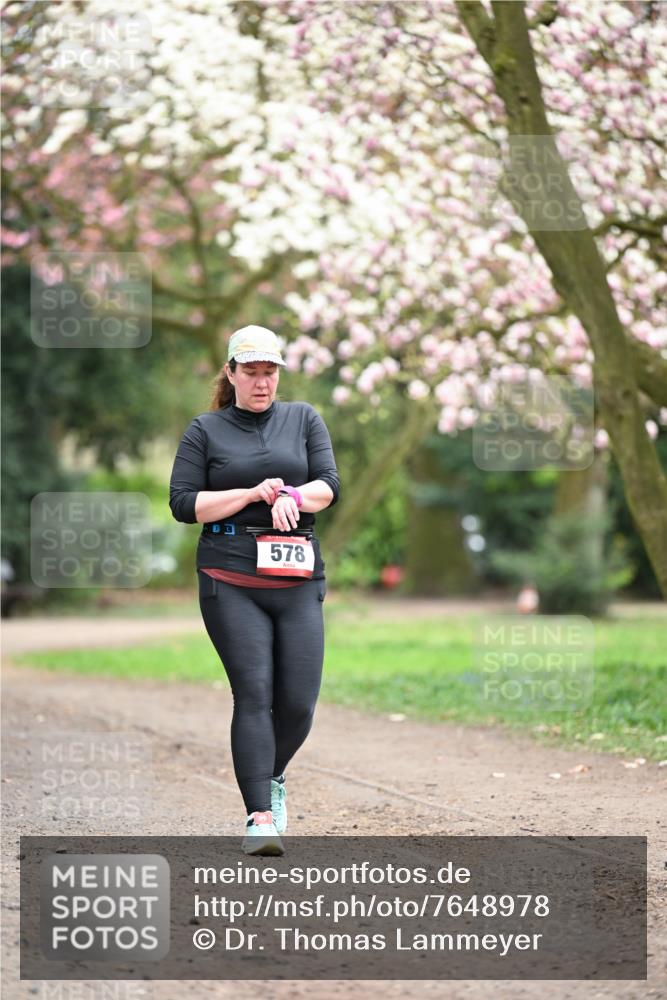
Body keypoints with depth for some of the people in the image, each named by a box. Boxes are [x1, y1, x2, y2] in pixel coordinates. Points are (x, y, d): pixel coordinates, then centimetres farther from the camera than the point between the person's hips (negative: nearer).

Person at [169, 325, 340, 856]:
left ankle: (272, 778, 26)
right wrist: (253, 494, -9)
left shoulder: (303, 418, 15)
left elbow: (330, 485, 6)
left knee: (298, 702, -4)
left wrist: (291, 497, -15)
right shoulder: (206, 430, 9)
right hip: (230, 581, -2)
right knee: (254, 694, -12)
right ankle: (260, 817, -13)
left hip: (297, 579, 2)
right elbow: (183, 503, 1)